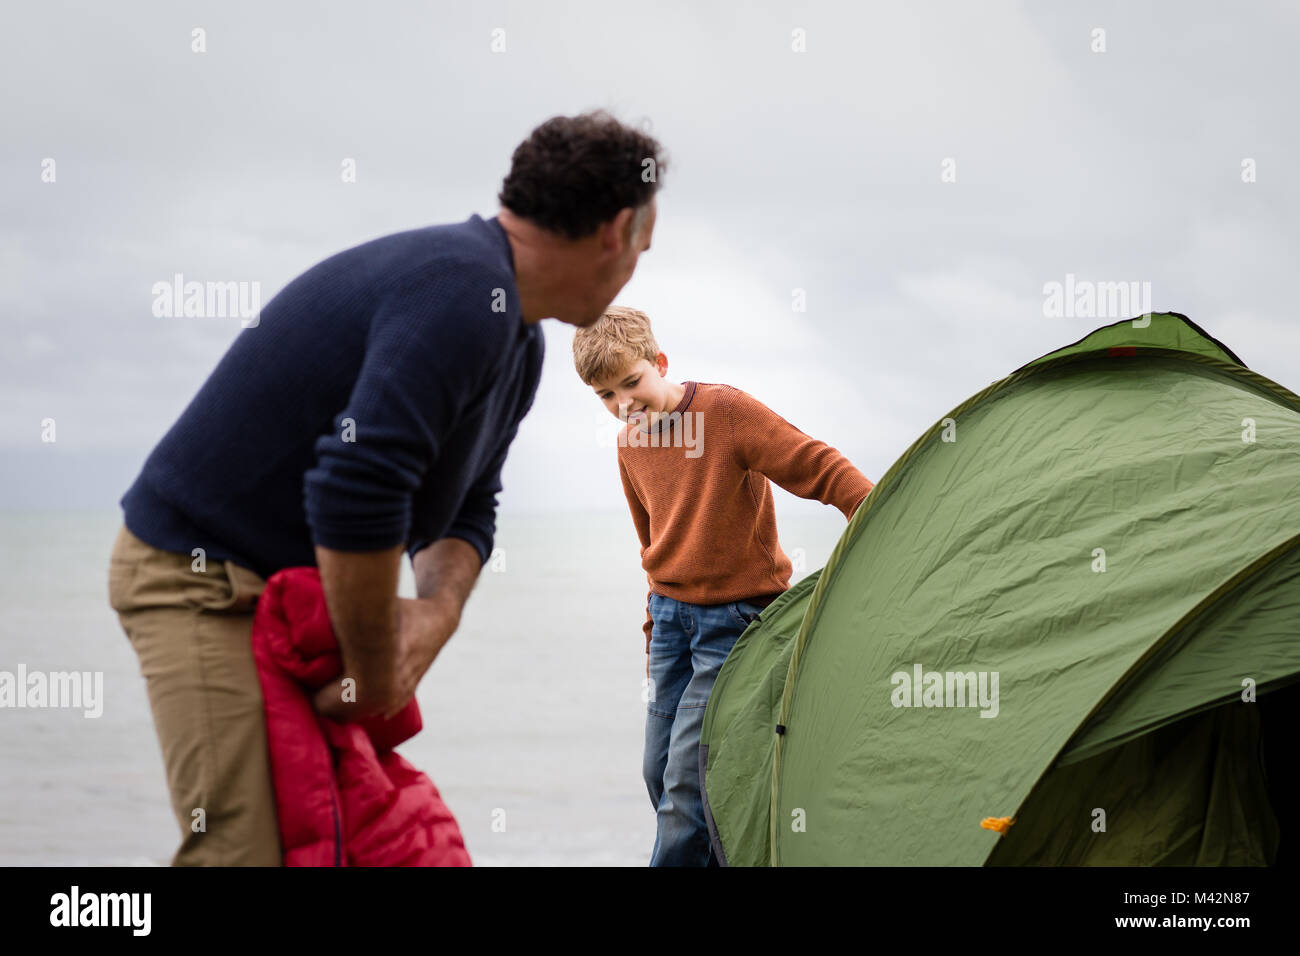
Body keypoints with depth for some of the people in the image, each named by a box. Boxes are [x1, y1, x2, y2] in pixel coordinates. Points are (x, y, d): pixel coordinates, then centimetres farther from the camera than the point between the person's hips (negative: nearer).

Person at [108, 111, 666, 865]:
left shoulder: (519, 341, 10)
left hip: (301, 581, 10)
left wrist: (438, 611, -9)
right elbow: (356, 490, -34)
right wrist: (376, 675, -22)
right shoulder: (461, 292, -25)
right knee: (244, 848, -15)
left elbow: (468, 509, 14)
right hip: (200, 572, -10)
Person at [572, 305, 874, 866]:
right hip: (672, 615, 7)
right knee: (660, 773, 6)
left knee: (687, 778, -13)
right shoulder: (631, 444, 6)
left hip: (736, 618, -7)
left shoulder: (727, 411, -15)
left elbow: (823, 469, -19)